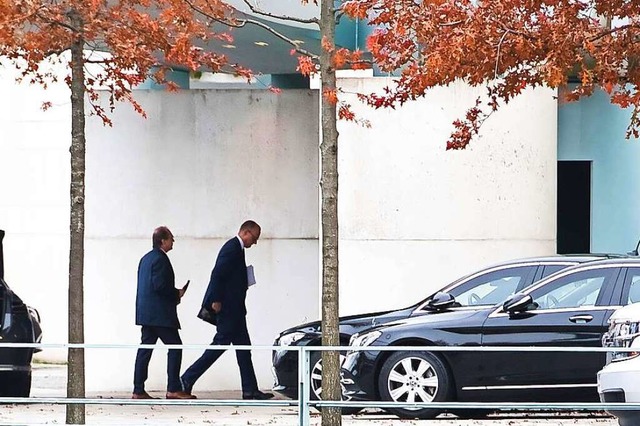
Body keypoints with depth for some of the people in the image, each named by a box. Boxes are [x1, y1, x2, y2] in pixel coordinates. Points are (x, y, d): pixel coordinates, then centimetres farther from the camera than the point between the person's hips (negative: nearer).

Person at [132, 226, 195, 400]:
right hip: (160, 313, -10)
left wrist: (174, 293, 16)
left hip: (145, 313, 10)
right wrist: (177, 293, -6)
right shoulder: (160, 259, -13)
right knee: (175, 347, -5)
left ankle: (138, 390, 5)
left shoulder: (146, 258, 17)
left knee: (145, 349, 7)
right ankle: (173, 389, -8)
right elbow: (159, 285, -21)